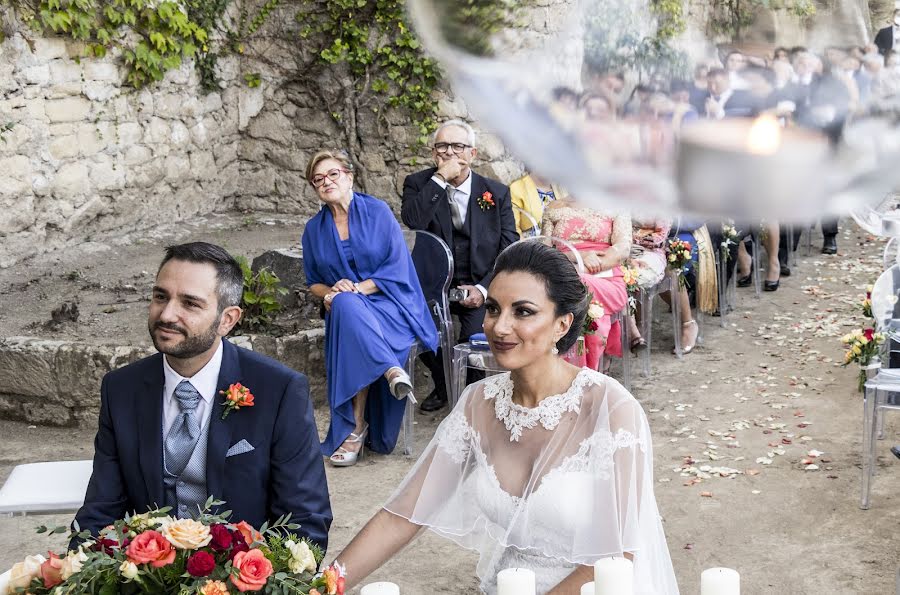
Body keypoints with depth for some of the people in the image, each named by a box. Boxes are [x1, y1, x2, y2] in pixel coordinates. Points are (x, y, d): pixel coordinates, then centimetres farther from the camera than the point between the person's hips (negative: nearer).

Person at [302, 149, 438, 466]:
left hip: (387, 304, -3)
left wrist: (356, 289, -17)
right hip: (344, 311, 3)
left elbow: (397, 267, -7)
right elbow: (313, 283, 18)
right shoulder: (314, 229, 10)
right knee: (344, 304, -37)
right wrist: (331, 292, -7)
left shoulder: (377, 212, -1)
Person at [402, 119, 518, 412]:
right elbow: (412, 221, -19)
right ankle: (442, 384, 7)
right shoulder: (418, 184, 3)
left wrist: (483, 288, -13)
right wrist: (440, 178, -20)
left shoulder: (496, 192, 4)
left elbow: (510, 250, 0)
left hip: (479, 286, -1)